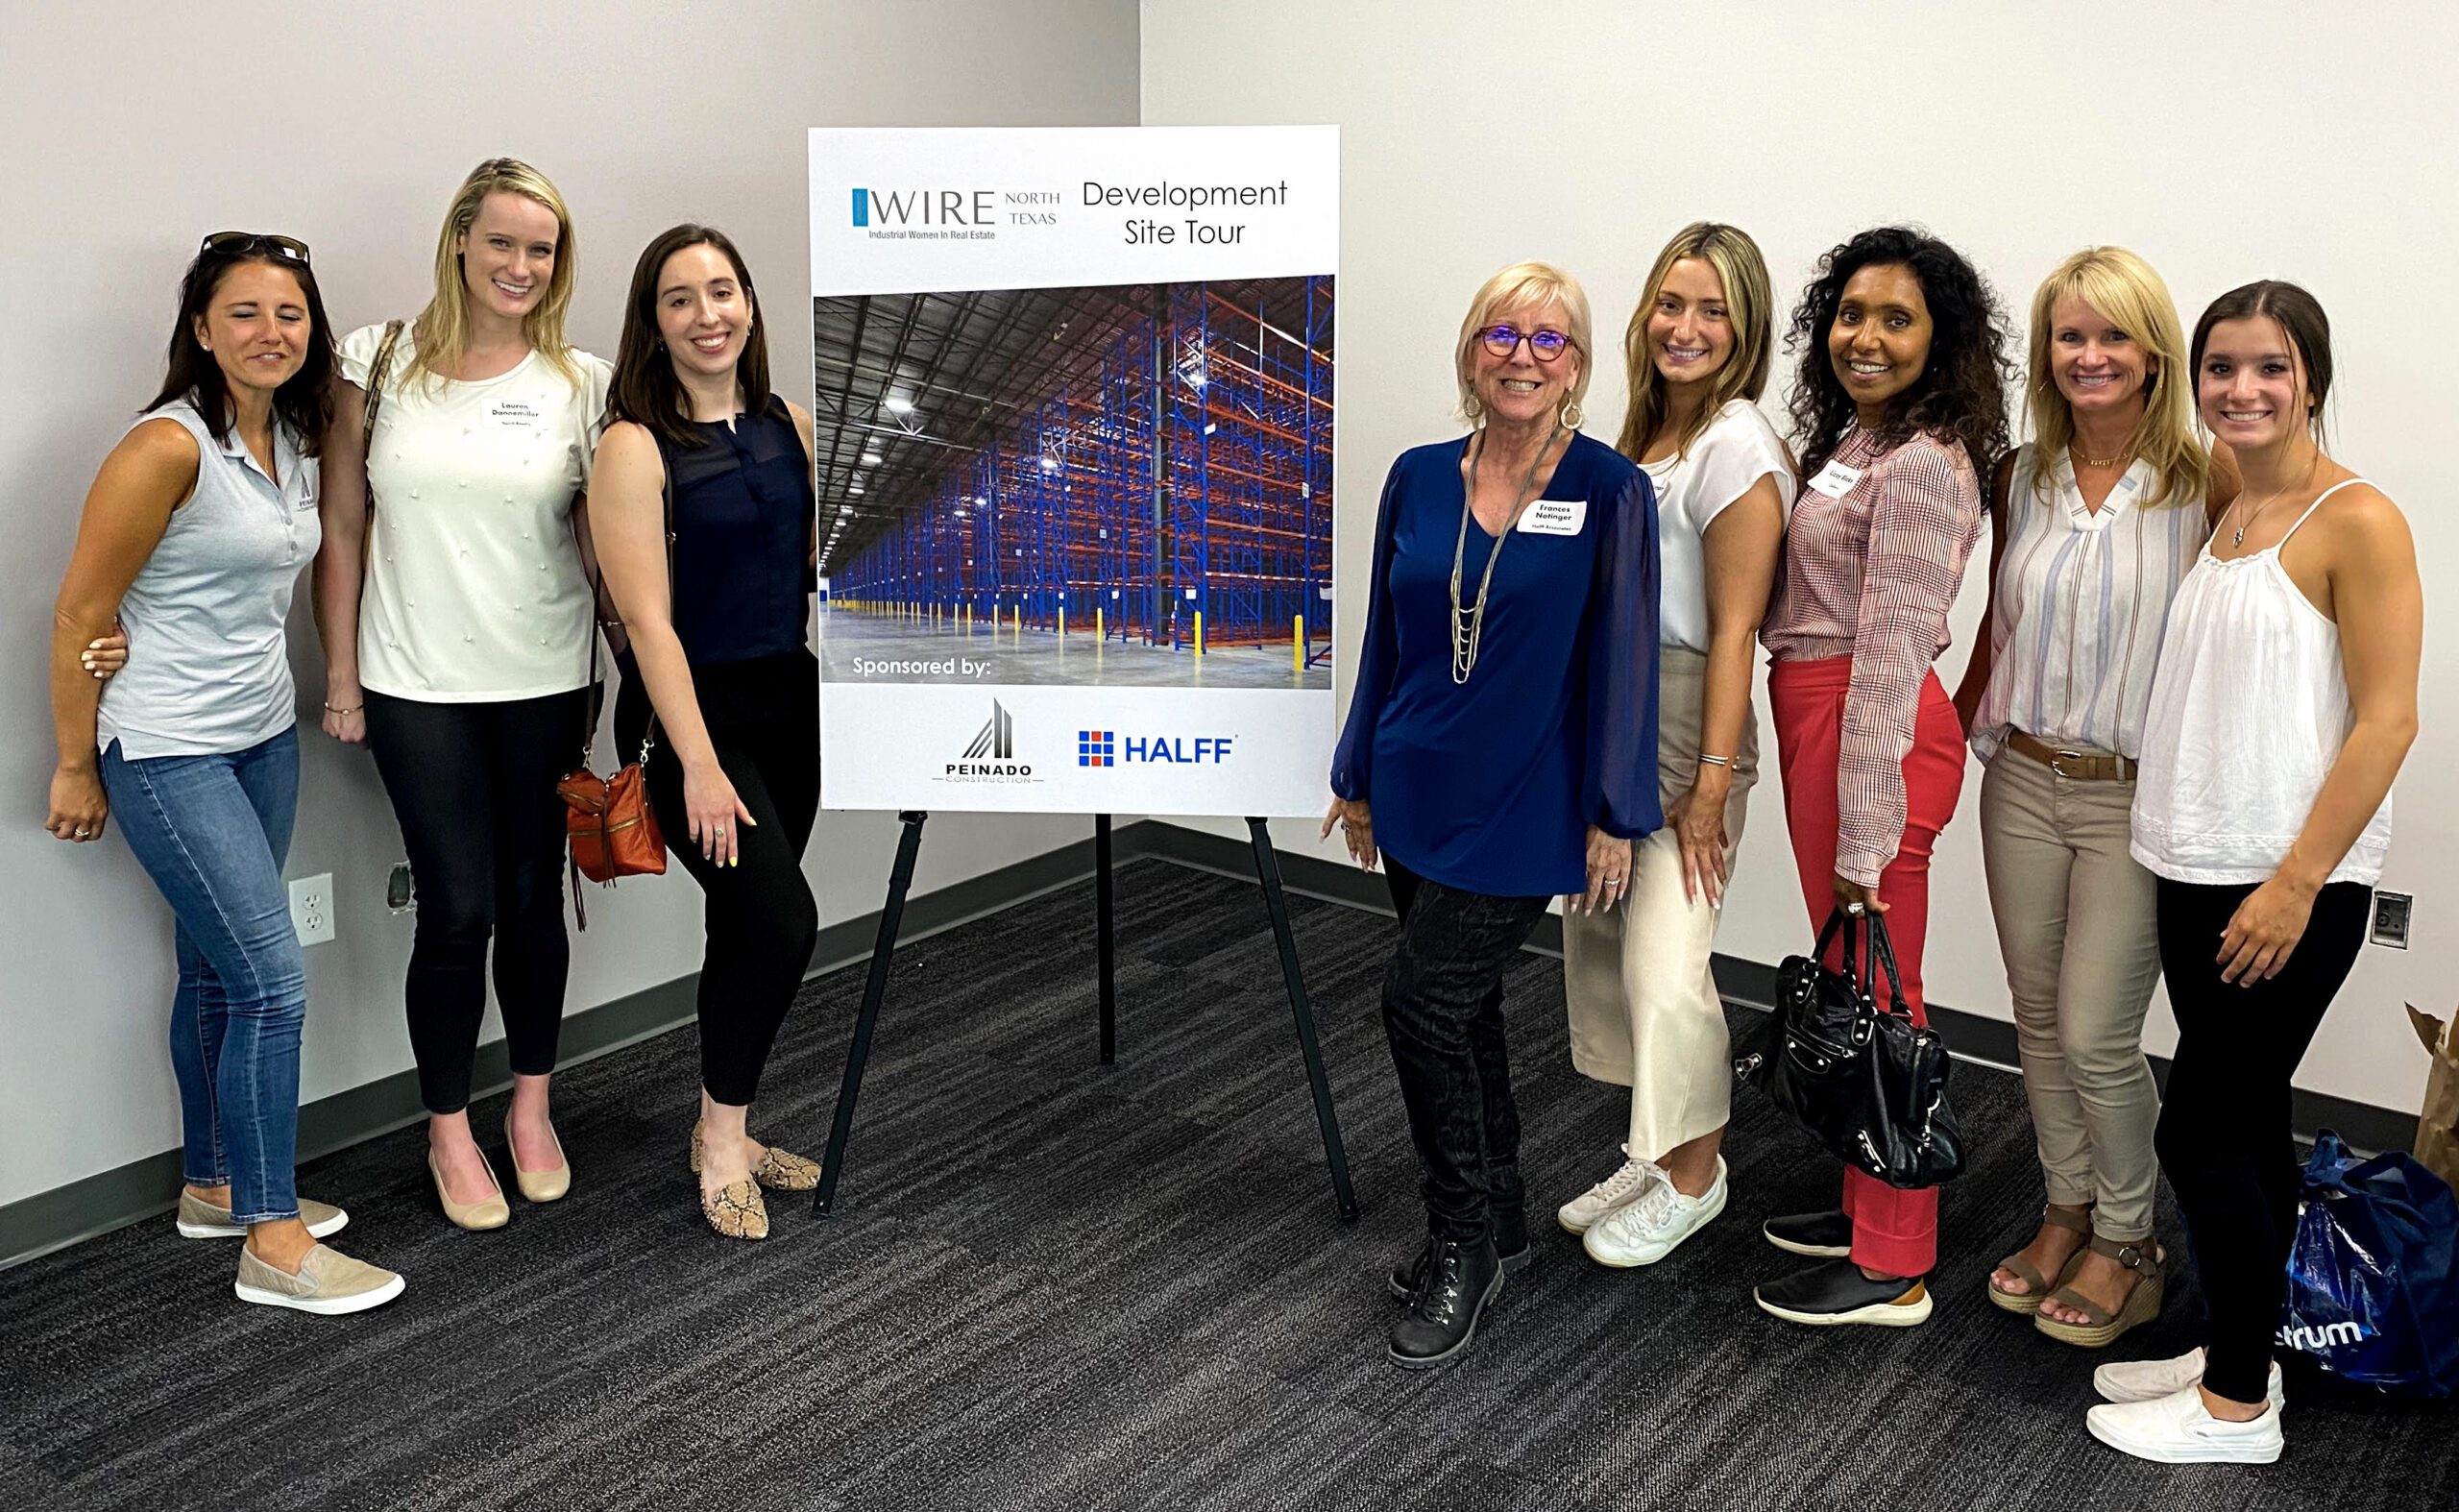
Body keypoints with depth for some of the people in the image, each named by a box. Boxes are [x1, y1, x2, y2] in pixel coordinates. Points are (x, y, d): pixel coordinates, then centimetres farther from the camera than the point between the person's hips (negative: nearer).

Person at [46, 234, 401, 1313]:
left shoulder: (293, 441, 6)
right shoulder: (168, 446, -17)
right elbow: (81, 614, -13)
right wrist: (76, 769, -8)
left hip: (264, 739, 8)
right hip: (167, 755, -7)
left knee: (217, 972, 16)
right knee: (272, 981, -9)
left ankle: (214, 1187, 31)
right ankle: (273, 1243, 2)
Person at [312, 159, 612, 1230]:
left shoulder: (582, 384, 1)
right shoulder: (379, 365, 0)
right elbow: (343, 529, 3)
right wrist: (341, 675, 2)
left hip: (544, 686, 1)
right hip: (418, 687, -1)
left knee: (534, 900, 10)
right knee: (457, 911, 0)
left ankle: (531, 1109, 29)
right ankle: (449, 1131, 20)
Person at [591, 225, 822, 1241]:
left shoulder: (788, 425, 5)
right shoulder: (635, 447, -12)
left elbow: (825, 557, 18)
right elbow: (648, 619, -16)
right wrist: (699, 765, -20)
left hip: (788, 706, 6)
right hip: (690, 714, -6)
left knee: (747, 929, 13)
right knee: (783, 919, -17)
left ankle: (724, 1130, 29)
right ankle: (722, 1143, 4)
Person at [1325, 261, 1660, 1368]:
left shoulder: (1610, 492, -9)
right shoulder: (1419, 479, 4)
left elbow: (1625, 659, -8)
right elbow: (1384, 637, 11)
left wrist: (1613, 818, -8)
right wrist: (1358, 779, 14)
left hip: (1521, 809, -5)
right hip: (1418, 791, 5)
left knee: (1424, 1004, -9)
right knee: (1460, 1008, 15)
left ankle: (1466, 1247, 11)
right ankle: (1493, 1226, 33)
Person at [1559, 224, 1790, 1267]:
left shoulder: (1737, 449, -14)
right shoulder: (1646, 433, 11)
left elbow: (1732, 631, -18)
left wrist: (1710, 786, -19)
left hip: (1684, 734, -8)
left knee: (1663, 966, -7)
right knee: (1600, 945, 12)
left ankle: (1695, 1178, 16)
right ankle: (1654, 1155, 30)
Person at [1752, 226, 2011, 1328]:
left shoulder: (1920, 464, -15)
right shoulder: (1849, 440, 15)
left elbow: (1890, 654, -19)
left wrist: (1863, 836, -20)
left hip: (1872, 735, -10)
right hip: (1817, 723, 10)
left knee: (1875, 997, 0)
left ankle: (1891, 1268, 13)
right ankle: (1871, 1206, 34)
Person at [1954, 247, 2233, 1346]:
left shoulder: (2204, 482, -9)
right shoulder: (2020, 480, 5)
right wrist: (1955, 733, 11)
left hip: (2138, 798, -4)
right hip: (2023, 782, 4)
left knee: (2096, 1037, -3)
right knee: (2039, 1018, 13)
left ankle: (2128, 1242, 21)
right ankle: (2067, 1210, 32)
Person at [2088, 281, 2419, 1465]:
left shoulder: (2357, 522, -11)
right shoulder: (2221, 518, 11)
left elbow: (2387, 720, -15)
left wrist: (2295, 885, -18)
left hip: (2291, 884, -7)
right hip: (2199, 871, 7)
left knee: (2202, 1130, -2)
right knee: (2245, 1123, 16)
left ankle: (2236, 1410, 13)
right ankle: (2236, 1354, 29)